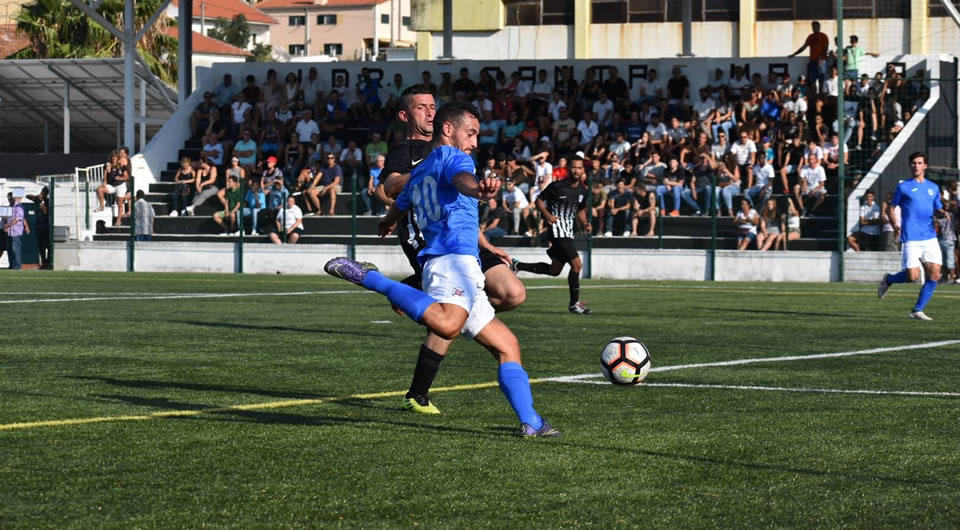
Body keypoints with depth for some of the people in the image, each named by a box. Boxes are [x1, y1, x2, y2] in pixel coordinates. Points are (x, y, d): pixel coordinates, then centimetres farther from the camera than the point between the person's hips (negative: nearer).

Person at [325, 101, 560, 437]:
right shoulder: (451, 156, 4)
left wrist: (389, 223, 75)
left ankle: (530, 422, 5)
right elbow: (462, 178, -22)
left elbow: (399, 206, 52)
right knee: (447, 325, -40)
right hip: (455, 256, -10)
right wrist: (478, 190, -46)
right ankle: (371, 279, -26)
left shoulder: (418, 173, 30)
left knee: (506, 345, 13)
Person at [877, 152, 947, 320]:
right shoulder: (904, 187, 4)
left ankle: (918, 310, 4)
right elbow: (892, 206, 8)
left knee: (934, 275, -6)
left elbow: (937, 210, 20)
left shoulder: (933, 187, 16)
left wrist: (943, 213, -4)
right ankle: (888, 279, 20)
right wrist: (894, 223, -10)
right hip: (911, 238, -4)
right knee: (912, 276, -12)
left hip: (930, 237, 4)